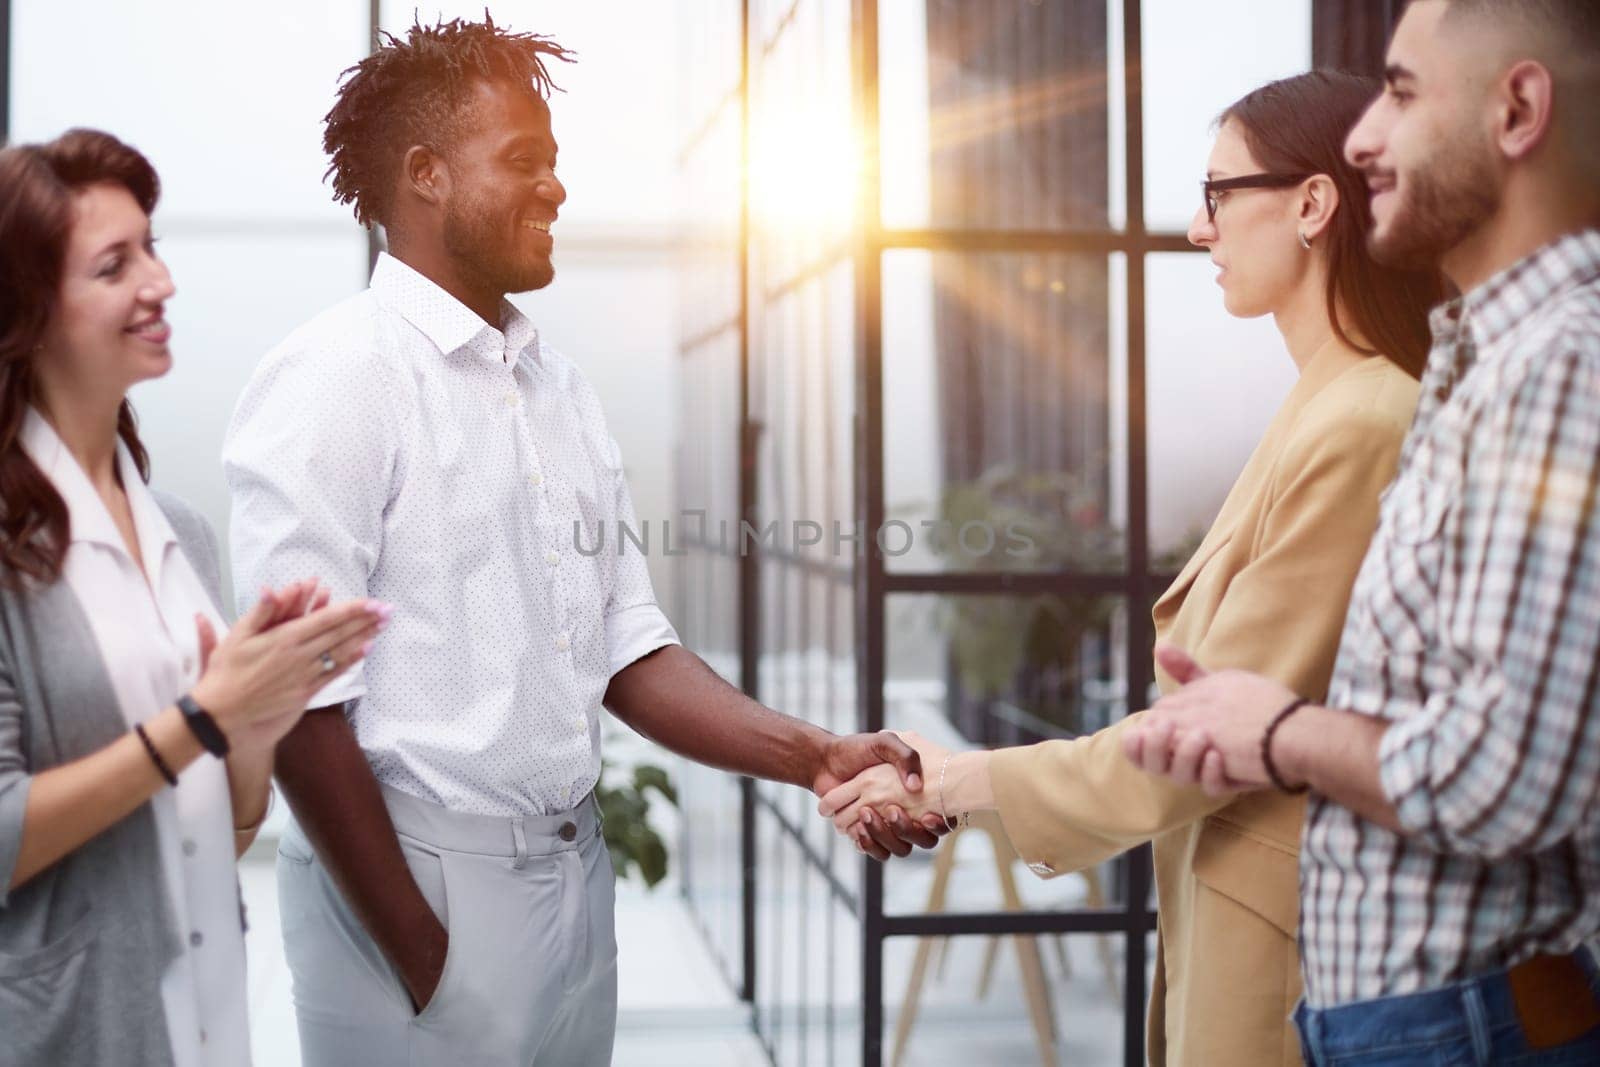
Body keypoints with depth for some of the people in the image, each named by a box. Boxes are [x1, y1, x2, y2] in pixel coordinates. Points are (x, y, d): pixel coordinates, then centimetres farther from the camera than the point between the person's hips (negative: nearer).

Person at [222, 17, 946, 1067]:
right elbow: (298, 696, -16)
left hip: (577, 871, 7)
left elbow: (626, 649, 9)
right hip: (412, 882, -7)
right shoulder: (335, 379, -12)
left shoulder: (562, 389, 10)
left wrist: (815, 755, -4)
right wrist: (419, 949, -15)